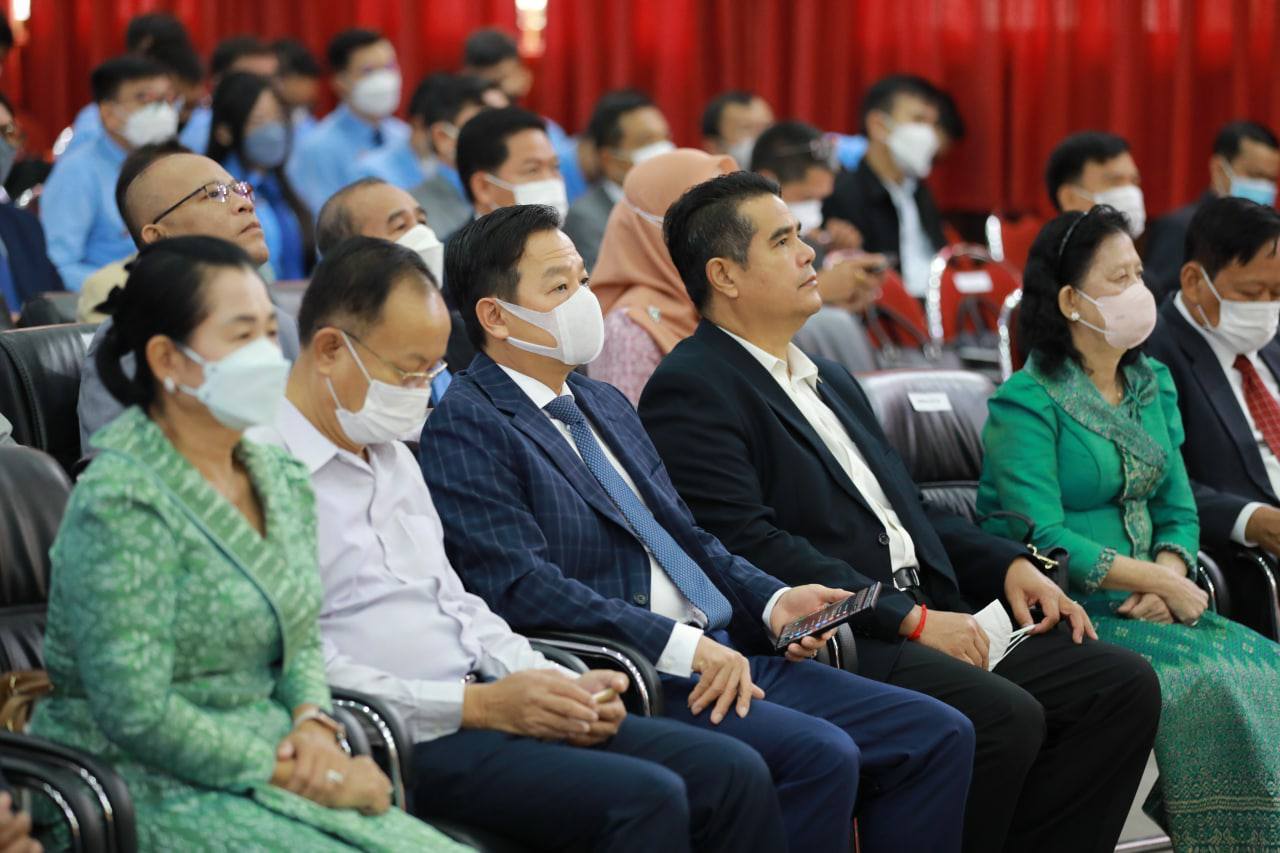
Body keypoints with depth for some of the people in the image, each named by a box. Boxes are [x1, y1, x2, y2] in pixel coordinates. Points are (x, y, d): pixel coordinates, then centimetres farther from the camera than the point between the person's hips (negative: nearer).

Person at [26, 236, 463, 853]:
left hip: (275, 773, 7)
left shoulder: (282, 478, 10)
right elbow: (137, 714, -19)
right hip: (162, 795, -7)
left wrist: (314, 726, -2)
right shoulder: (122, 501, -15)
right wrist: (291, 774, -16)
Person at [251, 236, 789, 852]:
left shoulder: (392, 456, 21)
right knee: (645, 798, -26)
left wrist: (561, 688, 6)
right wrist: (477, 704, -17)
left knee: (733, 775, -5)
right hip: (403, 744, -9)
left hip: (479, 705, 9)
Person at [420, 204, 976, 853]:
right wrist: (680, 646, -22)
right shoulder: (463, 427, -5)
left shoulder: (605, 404, 24)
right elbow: (519, 586, -17)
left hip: (722, 658, 9)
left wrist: (772, 602, 5)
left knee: (938, 736, -4)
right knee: (820, 755, -30)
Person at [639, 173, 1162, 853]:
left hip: (928, 616, 9)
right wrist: (909, 619, -18)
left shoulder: (831, 381, 25)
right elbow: (749, 544, -17)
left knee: (1124, 686, -4)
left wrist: (1008, 565, 9)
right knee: (1005, 717, -30)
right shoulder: (691, 389, -6)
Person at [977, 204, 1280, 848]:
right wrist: (1158, 582, -15)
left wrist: (1168, 574, -8)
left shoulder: (1153, 385, 16)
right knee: (1208, 682, -27)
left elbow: (1178, 511, 15)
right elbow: (1042, 540, -16)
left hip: (1144, 604, 7)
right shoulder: (1026, 403, -8)